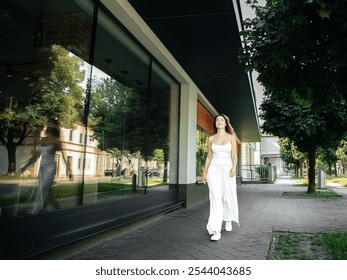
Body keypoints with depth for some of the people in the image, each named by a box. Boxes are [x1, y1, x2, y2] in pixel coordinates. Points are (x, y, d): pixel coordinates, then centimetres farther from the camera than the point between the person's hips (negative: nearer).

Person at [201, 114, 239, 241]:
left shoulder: (231, 137, 3)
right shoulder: (211, 138, 7)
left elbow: (234, 155, -4)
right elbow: (209, 156, 12)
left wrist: (233, 168, -21)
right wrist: (205, 172, 9)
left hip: (227, 170, 0)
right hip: (214, 170, 0)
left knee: (228, 197, 10)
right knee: (215, 199, -9)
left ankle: (228, 220, 40)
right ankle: (216, 231, -9)